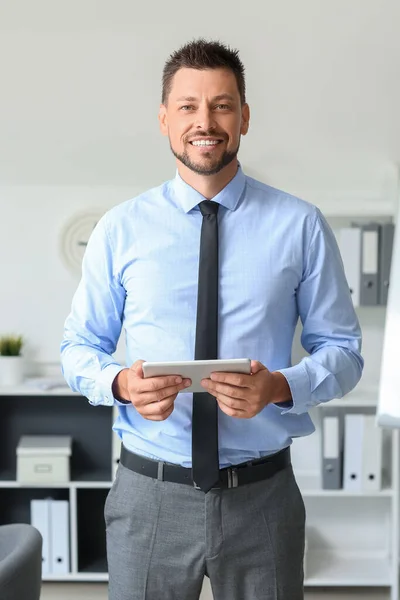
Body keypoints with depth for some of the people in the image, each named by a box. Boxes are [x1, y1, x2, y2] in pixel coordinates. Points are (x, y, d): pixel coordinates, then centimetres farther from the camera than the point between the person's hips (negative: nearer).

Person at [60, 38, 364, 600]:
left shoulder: (301, 226, -3)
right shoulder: (120, 229, 0)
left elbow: (343, 350, 1)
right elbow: (79, 347, 6)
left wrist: (282, 386, -19)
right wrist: (119, 382, -16)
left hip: (263, 496, 0)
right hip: (149, 492, 0)